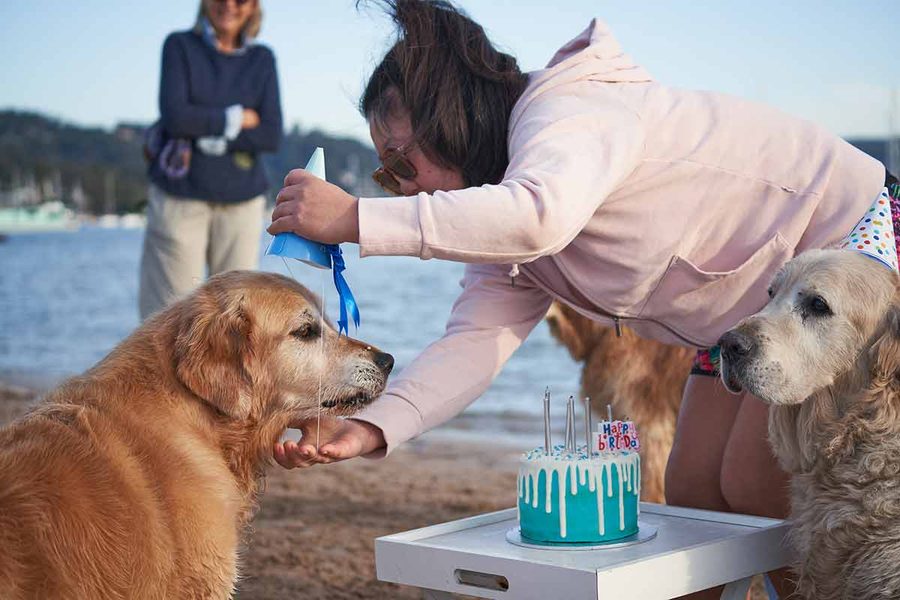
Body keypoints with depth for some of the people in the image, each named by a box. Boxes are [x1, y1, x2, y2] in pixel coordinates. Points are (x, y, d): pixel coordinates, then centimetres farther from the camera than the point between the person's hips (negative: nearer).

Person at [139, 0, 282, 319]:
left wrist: (206, 136, -11)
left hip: (241, 200, 2)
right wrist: (236, 118, -6)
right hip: (180, 195, -2)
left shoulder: (262, 60, 5)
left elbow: (272, 136, -5)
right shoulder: (179, 46, 0)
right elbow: (175, 116, -13)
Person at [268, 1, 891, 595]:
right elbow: (476, 342, -11)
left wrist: (356, 218, -47)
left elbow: (541, 217, -50)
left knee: (754, 489, -11)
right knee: (694, 494, 5)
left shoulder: (564, 114, -27)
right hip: (756, 312, 9)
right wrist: (368, 429, -26)